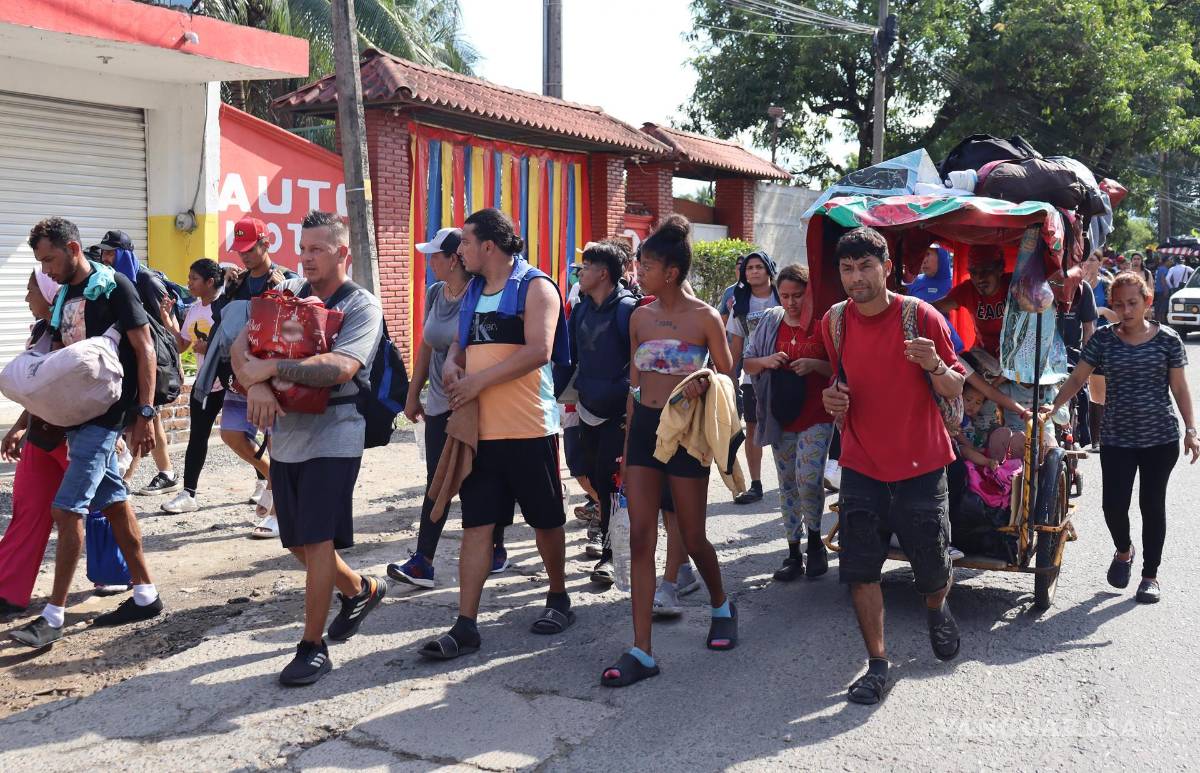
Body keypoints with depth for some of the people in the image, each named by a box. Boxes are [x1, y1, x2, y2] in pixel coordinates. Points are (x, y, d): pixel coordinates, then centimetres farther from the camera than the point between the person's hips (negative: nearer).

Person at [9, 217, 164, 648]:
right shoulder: (64, 298, 14)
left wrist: (145, 413, -18)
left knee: (67, 509, -10)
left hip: (106, 413, -8)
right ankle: (145, 596, 19)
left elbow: (144, 349, -13)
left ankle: (54, 616, -4)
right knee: (113, 502, 11)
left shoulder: (113, 287, -9)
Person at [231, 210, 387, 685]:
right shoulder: (287, 293, 8)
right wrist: (256, 384, -22)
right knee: (297, 542, 14)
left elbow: (340, 367, -24)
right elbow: (242, 346, -2)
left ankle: (313, 647, 4)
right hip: (286, 433, 6)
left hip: (334, 435, -6)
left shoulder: (362, 307, -8)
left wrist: (272, 367, -23)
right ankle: (361, 590, 39)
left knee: (317, 540, -7)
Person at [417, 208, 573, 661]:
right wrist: (452, 365, 0)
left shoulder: (535, 287, -7)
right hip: (479, 430, 6)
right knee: (476, 525, 3)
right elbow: (461, 344, 24)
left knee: (546, 520, 9)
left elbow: (538, 351, -19)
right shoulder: (473, 291, 16)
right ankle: (465, 626, 5)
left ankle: (559, 598, 29)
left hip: (528, 428, -6)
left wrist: (478, 380, -17)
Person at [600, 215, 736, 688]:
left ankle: (721, 605, 39)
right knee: (640, 538, -1)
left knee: (692, 537, 7)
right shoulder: (640, 317, 6)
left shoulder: (705, 318, -8)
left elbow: (727, 378, -1)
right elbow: (634, 384, 13)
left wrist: (703, 384, -24)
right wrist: (627, 446, 13)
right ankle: (641, 652, 2)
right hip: (644, 426, 5)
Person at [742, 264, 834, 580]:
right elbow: (747, 363, 11)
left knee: (808, 479, -16)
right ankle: (794, 553, 18)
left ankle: (815, 539, 10)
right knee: (787, 485, 9)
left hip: (816, 417, -4)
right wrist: (766, 361, -10)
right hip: (780, 419, 4)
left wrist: (814, 365, -20)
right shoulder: (770, 323, 7)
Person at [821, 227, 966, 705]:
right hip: (861, 466, 2)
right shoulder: (834, 322, 0)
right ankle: (877, 665, 13)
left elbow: (955, 391, -5)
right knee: (859, 571, -2)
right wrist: (834, 400, -5)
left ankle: (937, 609, 44)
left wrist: (935, 366, -26)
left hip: (921, 466, -2)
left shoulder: (922, 317, -10)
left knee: (933, 569, 9)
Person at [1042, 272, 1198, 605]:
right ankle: (1124, 551, 28)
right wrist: (1053, 406, -11)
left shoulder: (1167, 340, -1)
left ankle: (1150, 574, 23)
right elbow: (1077, 379, 2)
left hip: (1160, 438, -1)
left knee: (1152, 505, 6)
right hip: (1116, 438, 1)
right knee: (1114, 505, -5)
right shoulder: (1103, 339, 0)